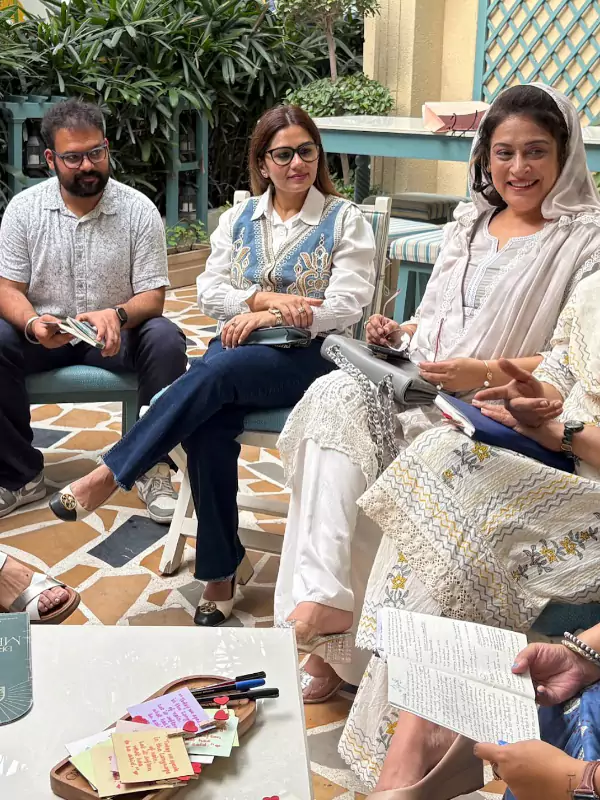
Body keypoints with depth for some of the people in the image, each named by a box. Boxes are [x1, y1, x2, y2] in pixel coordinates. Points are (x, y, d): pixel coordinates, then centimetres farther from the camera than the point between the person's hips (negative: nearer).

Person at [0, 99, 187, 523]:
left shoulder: (139, 210, -5)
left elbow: (152, 296, -7)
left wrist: (118, 315, -31)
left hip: (116, 334, -1)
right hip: (44, 334, 1)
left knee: (166, 340, -31)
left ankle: (152, 465, -15)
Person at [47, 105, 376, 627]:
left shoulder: (345, 220, 5)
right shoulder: (238, 219, 16)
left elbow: (347, 306, -7)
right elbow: (210, 292, 8)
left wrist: (269, 316, -14)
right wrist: (264, 296, -10)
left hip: (307, 355, -3)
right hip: (238, 347, 3)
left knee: (214, 373, -34)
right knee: (208, 430, -29)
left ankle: (110, 475, -23)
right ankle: (222, 569, -14)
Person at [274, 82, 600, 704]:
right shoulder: (473, 220, 19)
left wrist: (485, 372, -20)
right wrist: (400, 332, 4)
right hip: (418, 381, 6)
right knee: (335, 398, -24)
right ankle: (323, 599, -29)